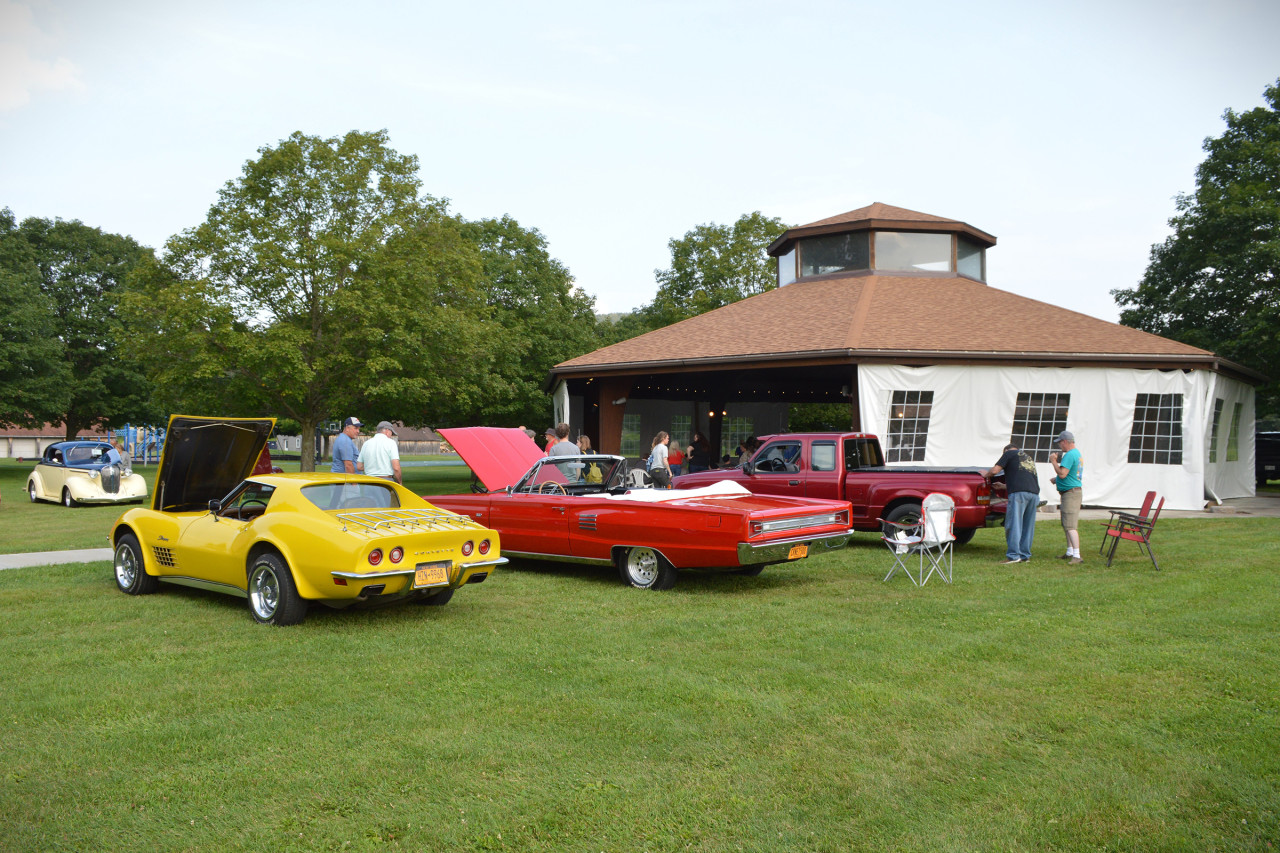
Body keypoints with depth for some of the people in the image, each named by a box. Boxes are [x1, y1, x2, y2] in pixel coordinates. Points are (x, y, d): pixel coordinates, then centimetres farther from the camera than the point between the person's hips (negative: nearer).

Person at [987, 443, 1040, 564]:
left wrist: (987, 475, 24)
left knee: (1013, 524, -6)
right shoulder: (1029, 459, 33)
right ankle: (1025, 555, 14)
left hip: (1019, 493, -7)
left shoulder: (1010, 453, 12)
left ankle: (1013, 555, -9)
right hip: (1034, 493, 7)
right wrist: (1003, 486, 46)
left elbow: (995, 470, 2)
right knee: (1028, 526, 11)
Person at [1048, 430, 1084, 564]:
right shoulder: (1077, 454, 18)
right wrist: (1057, 480, 19)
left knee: (1070, 526, -15)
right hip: (1069, 493, 11)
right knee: (1066, 524, 19)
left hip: (1071, 493, -11)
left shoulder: (1069, 455, -17)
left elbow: (1062, 473, -24)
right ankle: (1070, 552, 29)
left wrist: (1054, 461, -12)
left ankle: (1077, 556, -20)